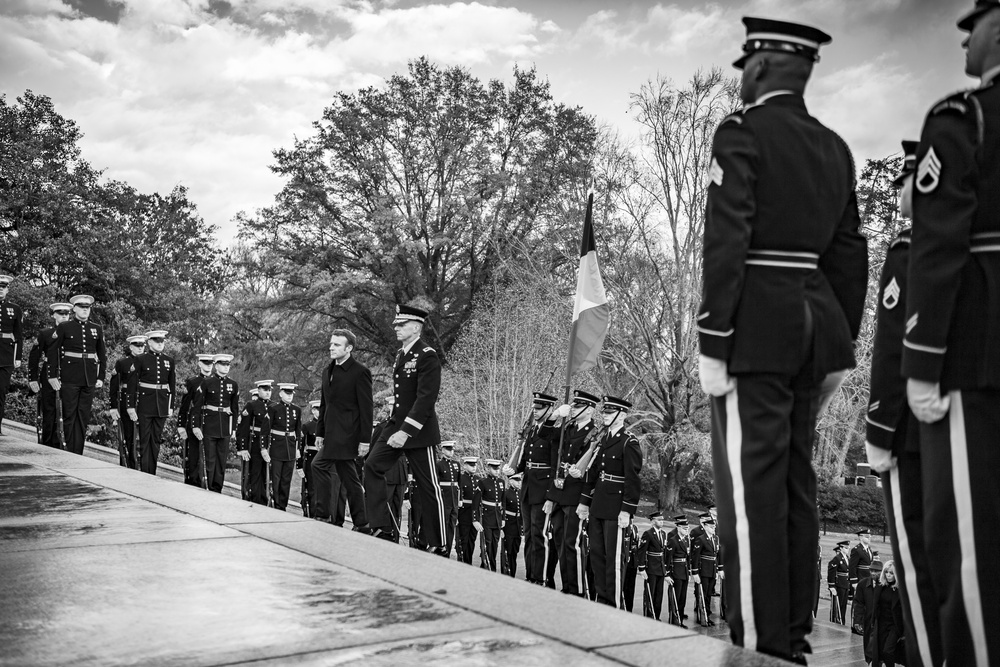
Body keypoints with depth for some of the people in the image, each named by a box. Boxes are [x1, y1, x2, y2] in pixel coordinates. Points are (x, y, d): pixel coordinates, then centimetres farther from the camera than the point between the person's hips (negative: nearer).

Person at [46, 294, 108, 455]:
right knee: (70, 416, 1)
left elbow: (103, 355, 14)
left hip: (89, 380, 3)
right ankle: (71, 453, 7)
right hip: (69, 380, -3)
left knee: (84, 418, 5)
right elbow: (52, 351, 0)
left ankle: (79, 453, 11)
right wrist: (52, 375, -4)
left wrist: (101, 377, 9)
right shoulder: (64, 328, 1)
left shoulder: (97, 330, 10)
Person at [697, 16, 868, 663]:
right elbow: (849, 254, 15)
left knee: (752, 487, -5)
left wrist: (712, 342, -14)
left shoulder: (742, 132, -6)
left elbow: (726, 241, -15)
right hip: (817, 319, 8)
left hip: (756, 324, -7)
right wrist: (841, 348, 19)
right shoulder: (835, 147, 16)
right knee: (796, 482, 11)